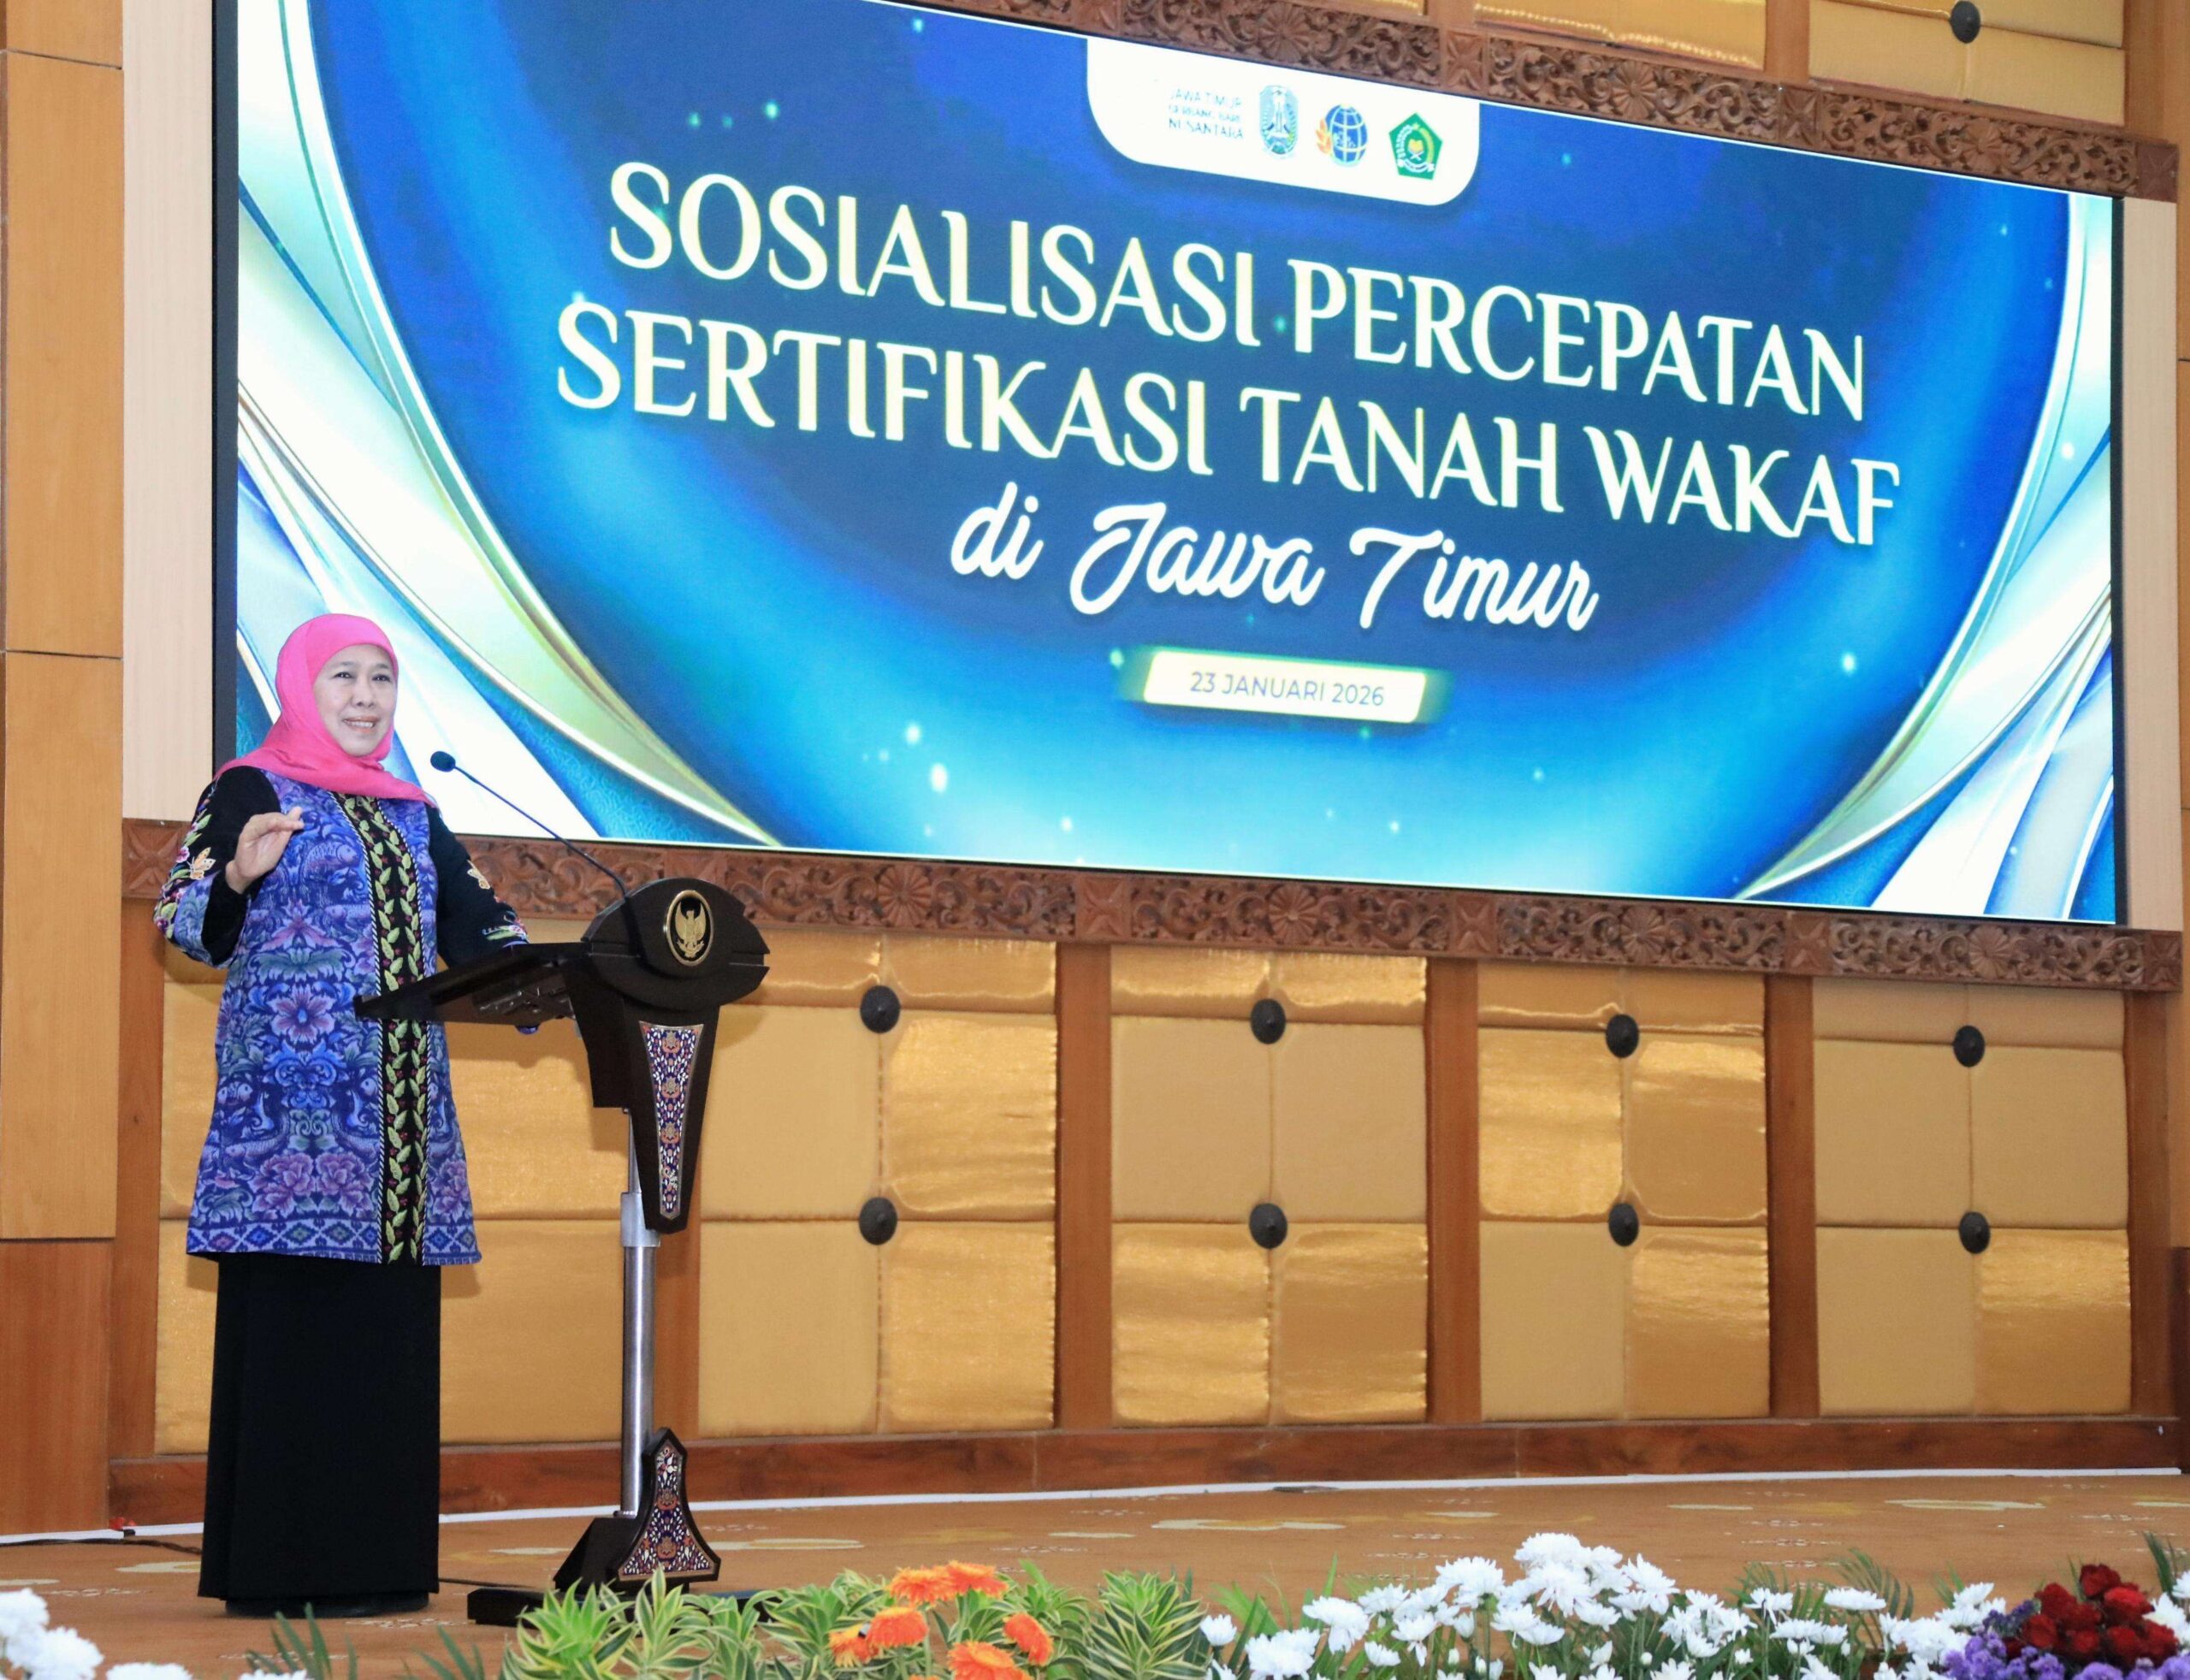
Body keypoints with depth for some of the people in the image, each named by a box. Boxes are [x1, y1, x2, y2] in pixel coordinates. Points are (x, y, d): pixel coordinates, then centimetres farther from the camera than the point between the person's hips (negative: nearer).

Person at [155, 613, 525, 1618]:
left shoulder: (412, 816, 20)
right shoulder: (254, 791, 2)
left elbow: (480, 928, 20)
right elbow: (186, 920, -8)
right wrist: (237, 876, -29)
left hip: (399, 1109, 6)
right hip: (291, 1095, -6)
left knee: (389, 1328, 4)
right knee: (292, 1321, -8)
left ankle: (376, 1560, 8)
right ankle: (277, 1569, -5)